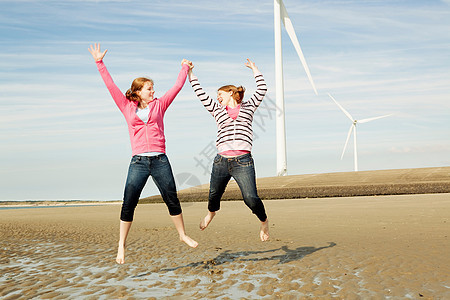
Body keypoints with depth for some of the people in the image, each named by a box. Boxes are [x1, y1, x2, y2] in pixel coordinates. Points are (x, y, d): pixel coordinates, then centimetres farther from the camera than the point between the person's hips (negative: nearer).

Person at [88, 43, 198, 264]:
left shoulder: (159, 105, 11)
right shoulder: (127, 107, 9)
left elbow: (177, 87, 17)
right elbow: (111, 86, 8)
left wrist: (185, 68, 26)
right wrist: (99, 62, 7)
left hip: (160, 160, 1)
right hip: (138, 162, -1)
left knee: (172, 200, 5)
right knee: (128, 205, -4)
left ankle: (182, 235, 23)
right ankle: (121, 244, 8)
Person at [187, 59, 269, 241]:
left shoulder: (248, 107, 15)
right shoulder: (217, 109, 19)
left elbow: (262, 89, 15)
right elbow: (200, 94, 22)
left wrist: (254, 69, 24)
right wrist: (190, 73, 26)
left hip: (243, 162, -3)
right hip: (221, 161, 3)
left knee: (251, 198, -13)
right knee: (214, 196, 13)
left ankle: (264, 221, 15)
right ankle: (211, 213, 48)